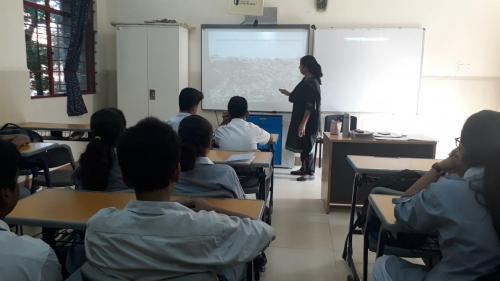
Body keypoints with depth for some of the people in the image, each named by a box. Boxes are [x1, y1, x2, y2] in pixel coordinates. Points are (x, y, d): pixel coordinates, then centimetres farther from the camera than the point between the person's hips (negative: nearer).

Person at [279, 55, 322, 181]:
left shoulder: (312, 83, -21)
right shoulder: (307, 80, 9)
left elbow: (310, 106, -24)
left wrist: (303, 124, -26)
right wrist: (288, 94, 27)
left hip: (309, 121, -10)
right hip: (301, 118, 10)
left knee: (307, 146, -1)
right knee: (302, 145, 16)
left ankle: (310, 173, 10)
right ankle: (304, 169, 28)